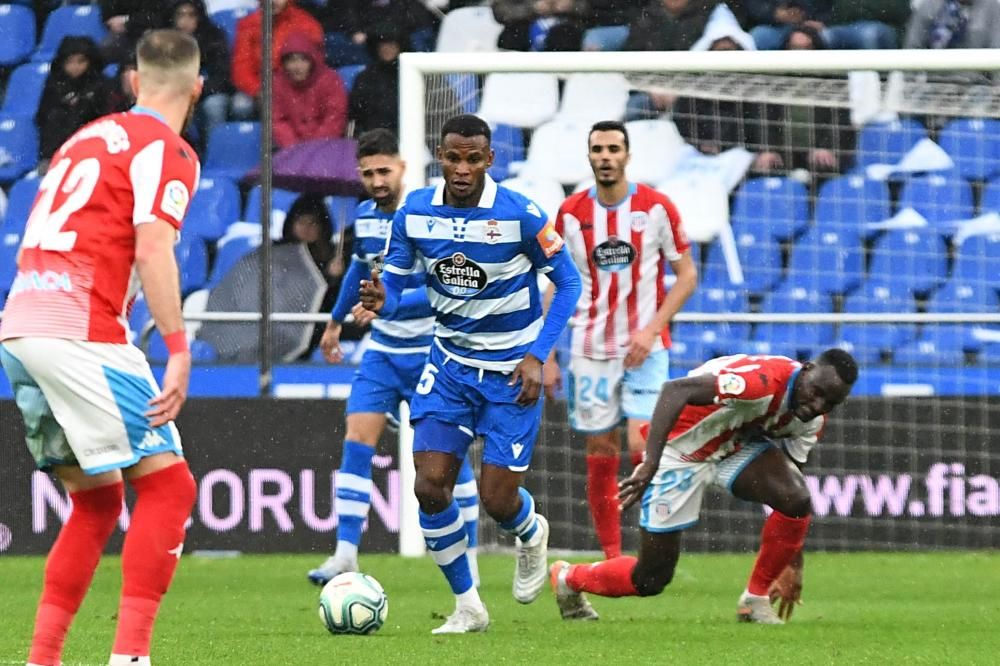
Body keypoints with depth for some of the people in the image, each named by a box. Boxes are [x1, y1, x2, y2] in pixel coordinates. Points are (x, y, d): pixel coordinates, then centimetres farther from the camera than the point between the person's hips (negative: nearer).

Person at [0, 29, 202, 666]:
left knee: (97, 498, 17)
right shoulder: (167, 150, -1)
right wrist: (178, 350, -18)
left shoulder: (87, 137, 24)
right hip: (82, 331, -8)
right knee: (167, 483, -4)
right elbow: (152, 247, -15)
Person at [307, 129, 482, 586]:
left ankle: (468, 557, 12)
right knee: (357, 442, -8)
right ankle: (345, 553, -9)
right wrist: (336, 320, 34)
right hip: (382, 351, 5)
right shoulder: (364, 215, 4)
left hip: (431, 352, -5)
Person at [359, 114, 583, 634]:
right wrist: (380, 300, -26)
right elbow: (394, 287, 0)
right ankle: (467, 606, 7)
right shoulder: (414, 213, -8)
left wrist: (537, 355, -14)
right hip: (449, 363, 3)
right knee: (429, 484, -11)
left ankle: (531, 535, 34)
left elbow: (567, 282, -7)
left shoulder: (520, 215, -17)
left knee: (497, 499, -5)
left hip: (511, 371, -3)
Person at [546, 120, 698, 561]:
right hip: (590, 352, 2)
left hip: (645, 350, -2)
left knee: (641, 447, -16)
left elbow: (686, 275, 0)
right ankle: (612, 558, 11)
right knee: (600, 458, 2)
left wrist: (652, 330, -12)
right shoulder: (570, 214, 3)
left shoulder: (657, 208, -3)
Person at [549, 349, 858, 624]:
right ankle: (568, 578, 30)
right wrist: (650, 464, -49)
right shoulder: (764, 380, -35)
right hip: (679, 449, -6)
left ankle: (756, 600, -3)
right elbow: (675, 390, -42)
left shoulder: (812, 420, -8)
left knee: (798, 501, -22)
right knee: (651, 579, -1)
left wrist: (794, 564, 6)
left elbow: (793, 491, 6)